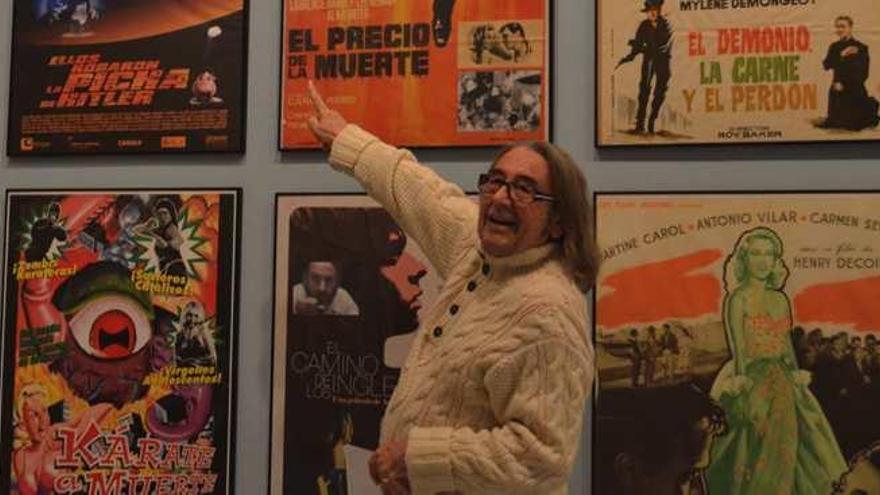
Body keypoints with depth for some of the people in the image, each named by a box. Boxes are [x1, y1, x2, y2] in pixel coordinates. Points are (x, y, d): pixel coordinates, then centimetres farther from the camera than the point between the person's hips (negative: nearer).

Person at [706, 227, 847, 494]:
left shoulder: (780, 299, 11)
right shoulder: (738, 298, -7)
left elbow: (788, 347, 14)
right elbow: (739, 350, -13)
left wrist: (799, 387, 10)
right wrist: (744, 393, -19)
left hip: (782, 383, 6)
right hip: (753, 383, -6)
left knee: (784, 454, 7)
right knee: (762, 460, -5)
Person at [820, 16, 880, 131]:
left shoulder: (861, 48, -9)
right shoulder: (834, 47, 7)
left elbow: (863, 74, -11)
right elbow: (826, 65, -6)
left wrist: (844, 85, -13)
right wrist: (841, 55, -18)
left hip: (855, 92, -5)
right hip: (837, 92, 5)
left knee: (855, 125, -1)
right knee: (836, 124, 6)